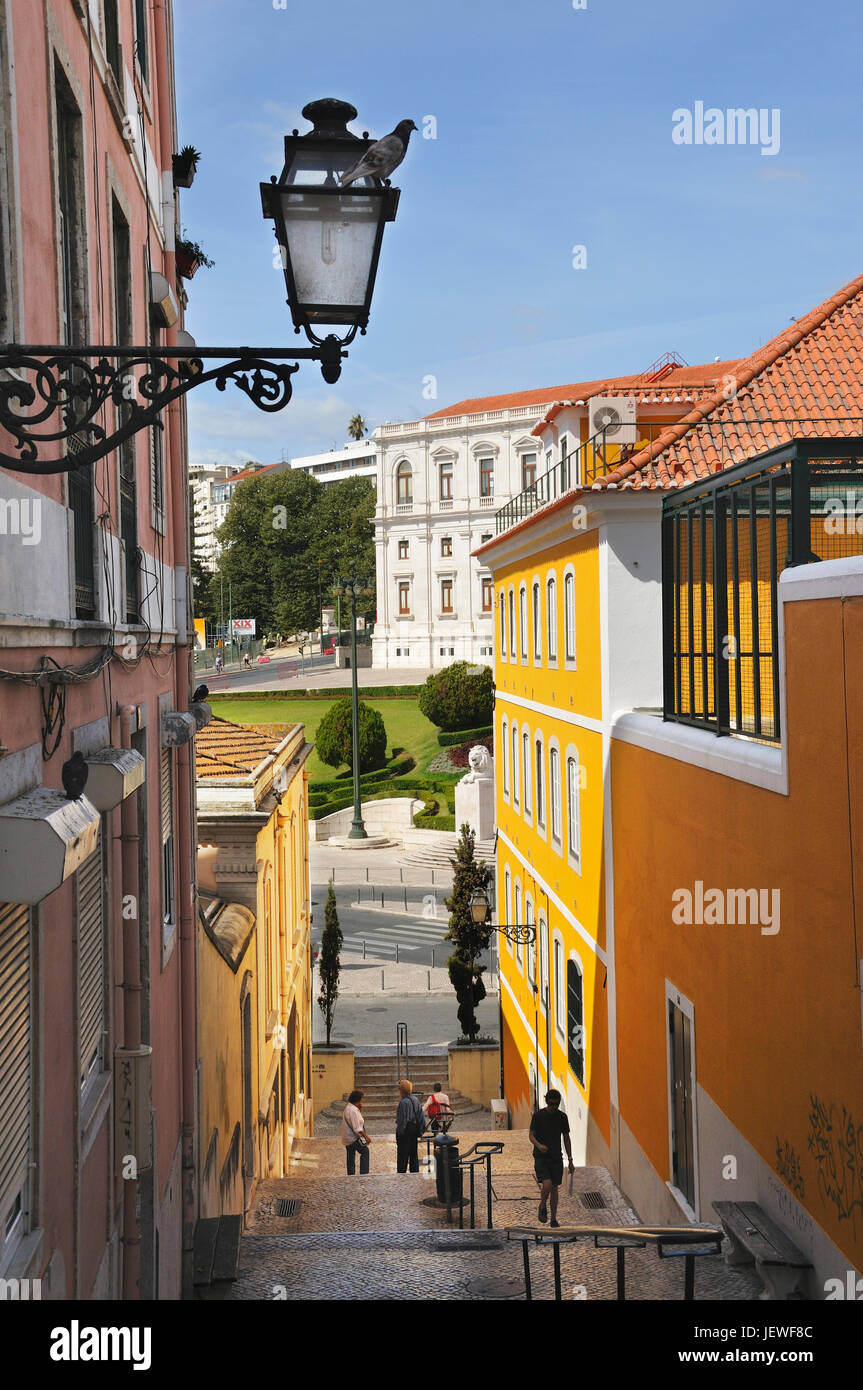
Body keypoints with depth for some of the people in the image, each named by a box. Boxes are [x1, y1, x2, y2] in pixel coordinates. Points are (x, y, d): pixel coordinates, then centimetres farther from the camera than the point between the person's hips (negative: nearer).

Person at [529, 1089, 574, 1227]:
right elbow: (531, 1135, -3)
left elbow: (566, 1138, 11)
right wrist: (539, 1145, -24)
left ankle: (554, 1219, 18)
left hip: (556, 1157, 3)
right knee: (547, 1184, -19)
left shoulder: (562, 1117, 4)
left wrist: (570, 1159, 9)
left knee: (554, 1188, 6)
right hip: (541, 1157, -3)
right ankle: (542, 1206, 11)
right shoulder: (538, 1115, -6)